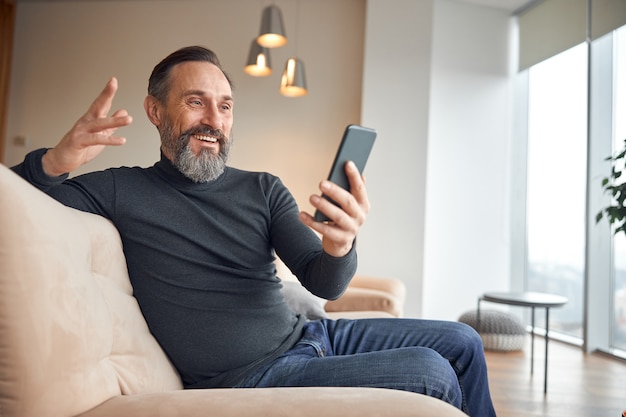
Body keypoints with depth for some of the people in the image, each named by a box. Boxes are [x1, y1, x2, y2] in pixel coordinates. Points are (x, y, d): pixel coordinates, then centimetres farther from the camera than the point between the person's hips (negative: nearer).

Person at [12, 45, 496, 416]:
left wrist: (339, 249, -29)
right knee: (432, 372, -18)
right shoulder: (121, 191, -5)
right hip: (249, 377, -5)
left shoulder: (264, 189, 4)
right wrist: (52, 162, -29)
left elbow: (324, 284, -4)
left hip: (309, 335, 6)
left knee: (462, 341, 8)